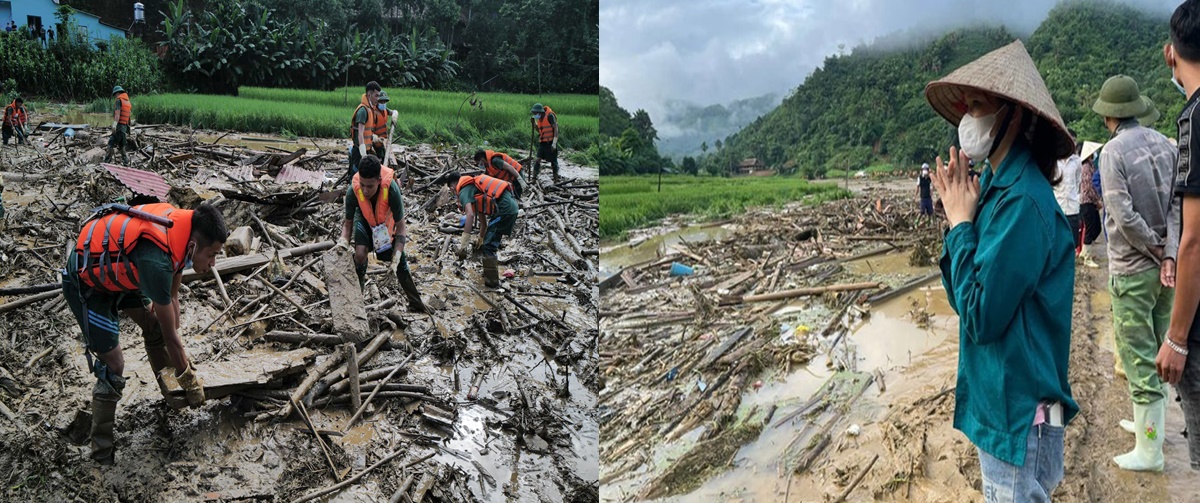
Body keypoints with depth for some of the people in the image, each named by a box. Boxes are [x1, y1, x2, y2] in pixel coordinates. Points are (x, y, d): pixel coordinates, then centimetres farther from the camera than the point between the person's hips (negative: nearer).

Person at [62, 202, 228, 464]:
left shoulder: (182, 228, -16)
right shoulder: (157, 261, -40)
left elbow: (172, 297, 0)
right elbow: (170, 335, -26)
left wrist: (176, 347, 4)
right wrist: (190, 382, -12)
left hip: (116, 269, 8)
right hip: (86, 284, -8)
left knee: (154, 327, 14)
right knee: (113, 367, -7)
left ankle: (171, 394, 35)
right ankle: (102, 450, 9)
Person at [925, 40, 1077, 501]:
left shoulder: (1023, 201, -23)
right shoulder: (997, 185, 4)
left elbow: (979, 317, -23)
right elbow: (963, 297, 7)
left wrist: (961, 224, -16)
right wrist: (958, 218, -4)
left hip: (1019, 412, -9)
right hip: (996, 398, 9)